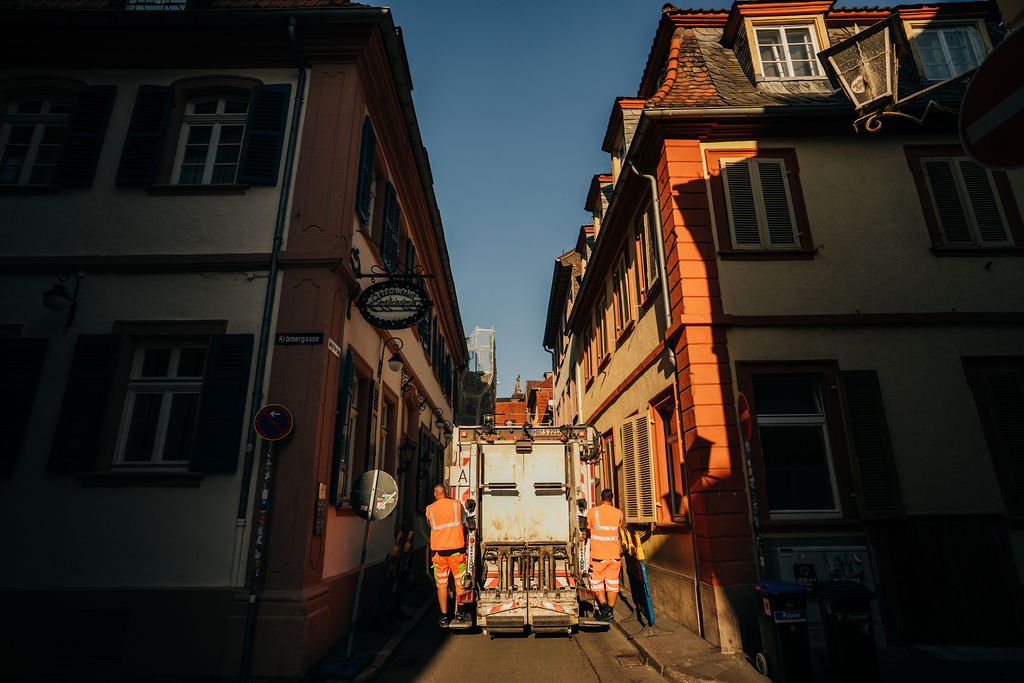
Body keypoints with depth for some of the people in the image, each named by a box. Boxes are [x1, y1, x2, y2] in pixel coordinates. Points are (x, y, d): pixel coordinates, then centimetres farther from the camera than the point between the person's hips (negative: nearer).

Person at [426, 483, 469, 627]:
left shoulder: (429, 509, 3)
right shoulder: (457, 504, 1)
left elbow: (430, 526, 12)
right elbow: (465, 524, 8)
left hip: (438, 550, 1)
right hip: (456, 548, -1)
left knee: (441, 584, 9)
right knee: (459, 581, 12)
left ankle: (444, 616, 11)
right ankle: (459, 612, 12)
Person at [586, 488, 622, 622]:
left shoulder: (592, 512, -9)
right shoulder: (618, 513, 1)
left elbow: (588, 527, 6)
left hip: (598, 555, -3)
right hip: (615, 554, 3)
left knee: (596, 581, 10)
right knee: (612, 582, 12)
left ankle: (605, 608, -2)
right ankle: (611, 612, 16)